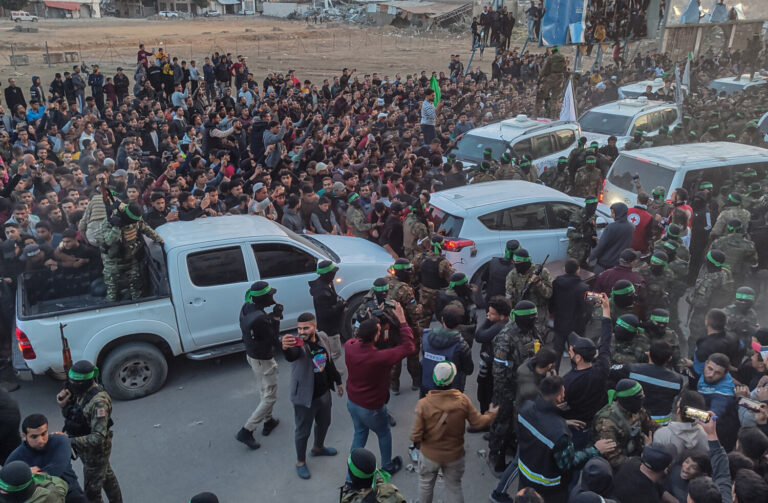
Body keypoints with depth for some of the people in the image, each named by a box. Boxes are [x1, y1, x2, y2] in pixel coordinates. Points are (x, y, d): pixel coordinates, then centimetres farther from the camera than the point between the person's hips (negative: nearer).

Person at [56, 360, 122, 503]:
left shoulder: (98, 402, -34)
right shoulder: (80, 391, -6)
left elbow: (98, 437, -34)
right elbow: (70, 415, 7)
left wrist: (70, 441, -37)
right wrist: (64, 404, -13)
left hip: (96, 451, -9)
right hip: (85, 448, 9)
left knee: (91, 491, 7)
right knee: (107, 476, 27)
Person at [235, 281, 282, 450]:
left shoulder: (246, 308, -6)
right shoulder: (260, 319, -33)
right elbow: (274, 340, -22)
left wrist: (271, 318, -8)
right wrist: (276, 319, -20)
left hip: (251, 355, 9)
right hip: (264, 361, -9)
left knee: (263, 391, 26)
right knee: (270, 397, 4)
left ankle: (268, 421, 41)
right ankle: (246, 431, 5)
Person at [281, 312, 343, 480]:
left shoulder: (323, 338, -7)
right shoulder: (297, 343, -25)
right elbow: (291, 356, -49)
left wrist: (338, 381, 17)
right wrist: (285, 348, -72)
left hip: (324, 392, 6)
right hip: (304, 397, -6)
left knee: (324, 423, 27)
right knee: (303, 431, 11)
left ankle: (318, 448, 54)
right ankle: (300, 462, 34)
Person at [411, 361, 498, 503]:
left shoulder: (423, 404, -27)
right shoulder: (463, 401, -22)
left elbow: (416, 434, -22)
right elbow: (477, 422, -9)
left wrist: (415, 440, 2)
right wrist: (491, 415, 10)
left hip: (429, 455, -1)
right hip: (455, 455, 1)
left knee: (426, 484, 26)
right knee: (454, 486, 23)